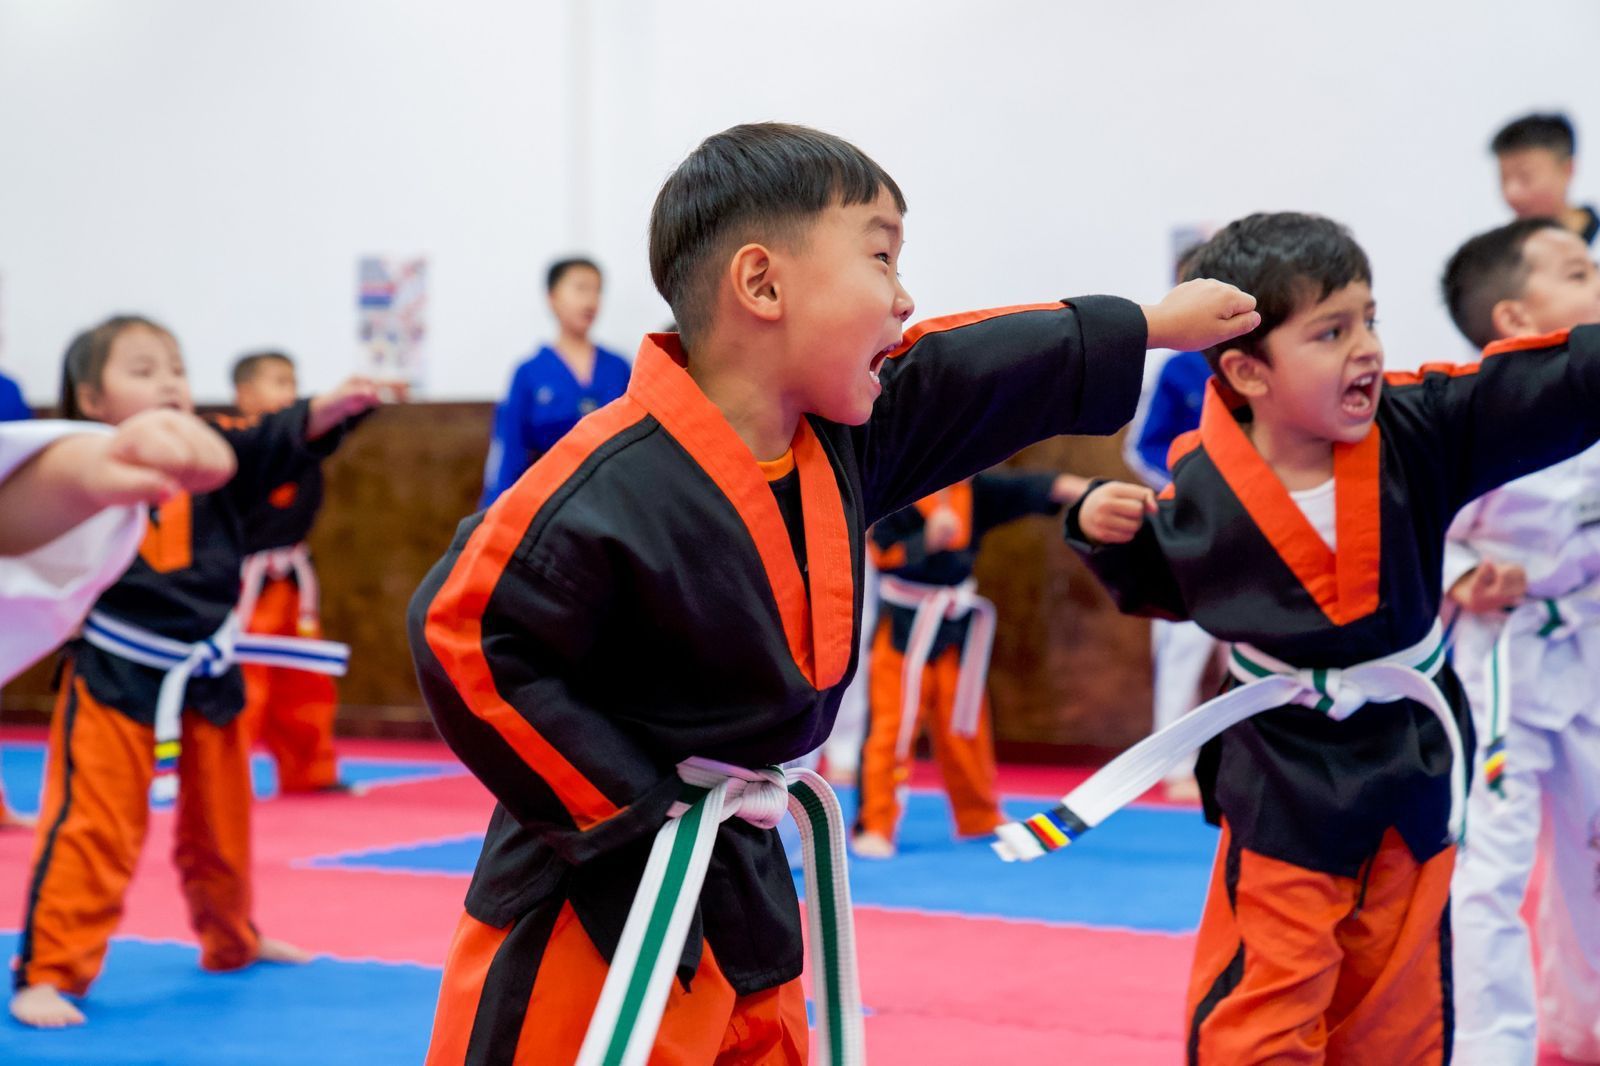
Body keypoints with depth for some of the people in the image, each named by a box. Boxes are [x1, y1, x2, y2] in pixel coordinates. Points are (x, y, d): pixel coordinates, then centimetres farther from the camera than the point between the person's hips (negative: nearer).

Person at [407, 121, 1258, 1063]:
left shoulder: (839, 439, 1)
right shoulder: (614, 489, -25)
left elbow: (971, 378, 15)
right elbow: (464, 633, -24)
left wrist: (1157, 323, 25)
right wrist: (630, 801, -19)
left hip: (742, 885, 8)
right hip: (596, 900, -8)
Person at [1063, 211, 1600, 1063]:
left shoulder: (1417, 433, -10)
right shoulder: (1205, 489, -13)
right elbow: (1155, 584, 7)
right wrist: (1106, 529, -11)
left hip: (1414, 764, 3)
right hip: (1286, 782, -3)